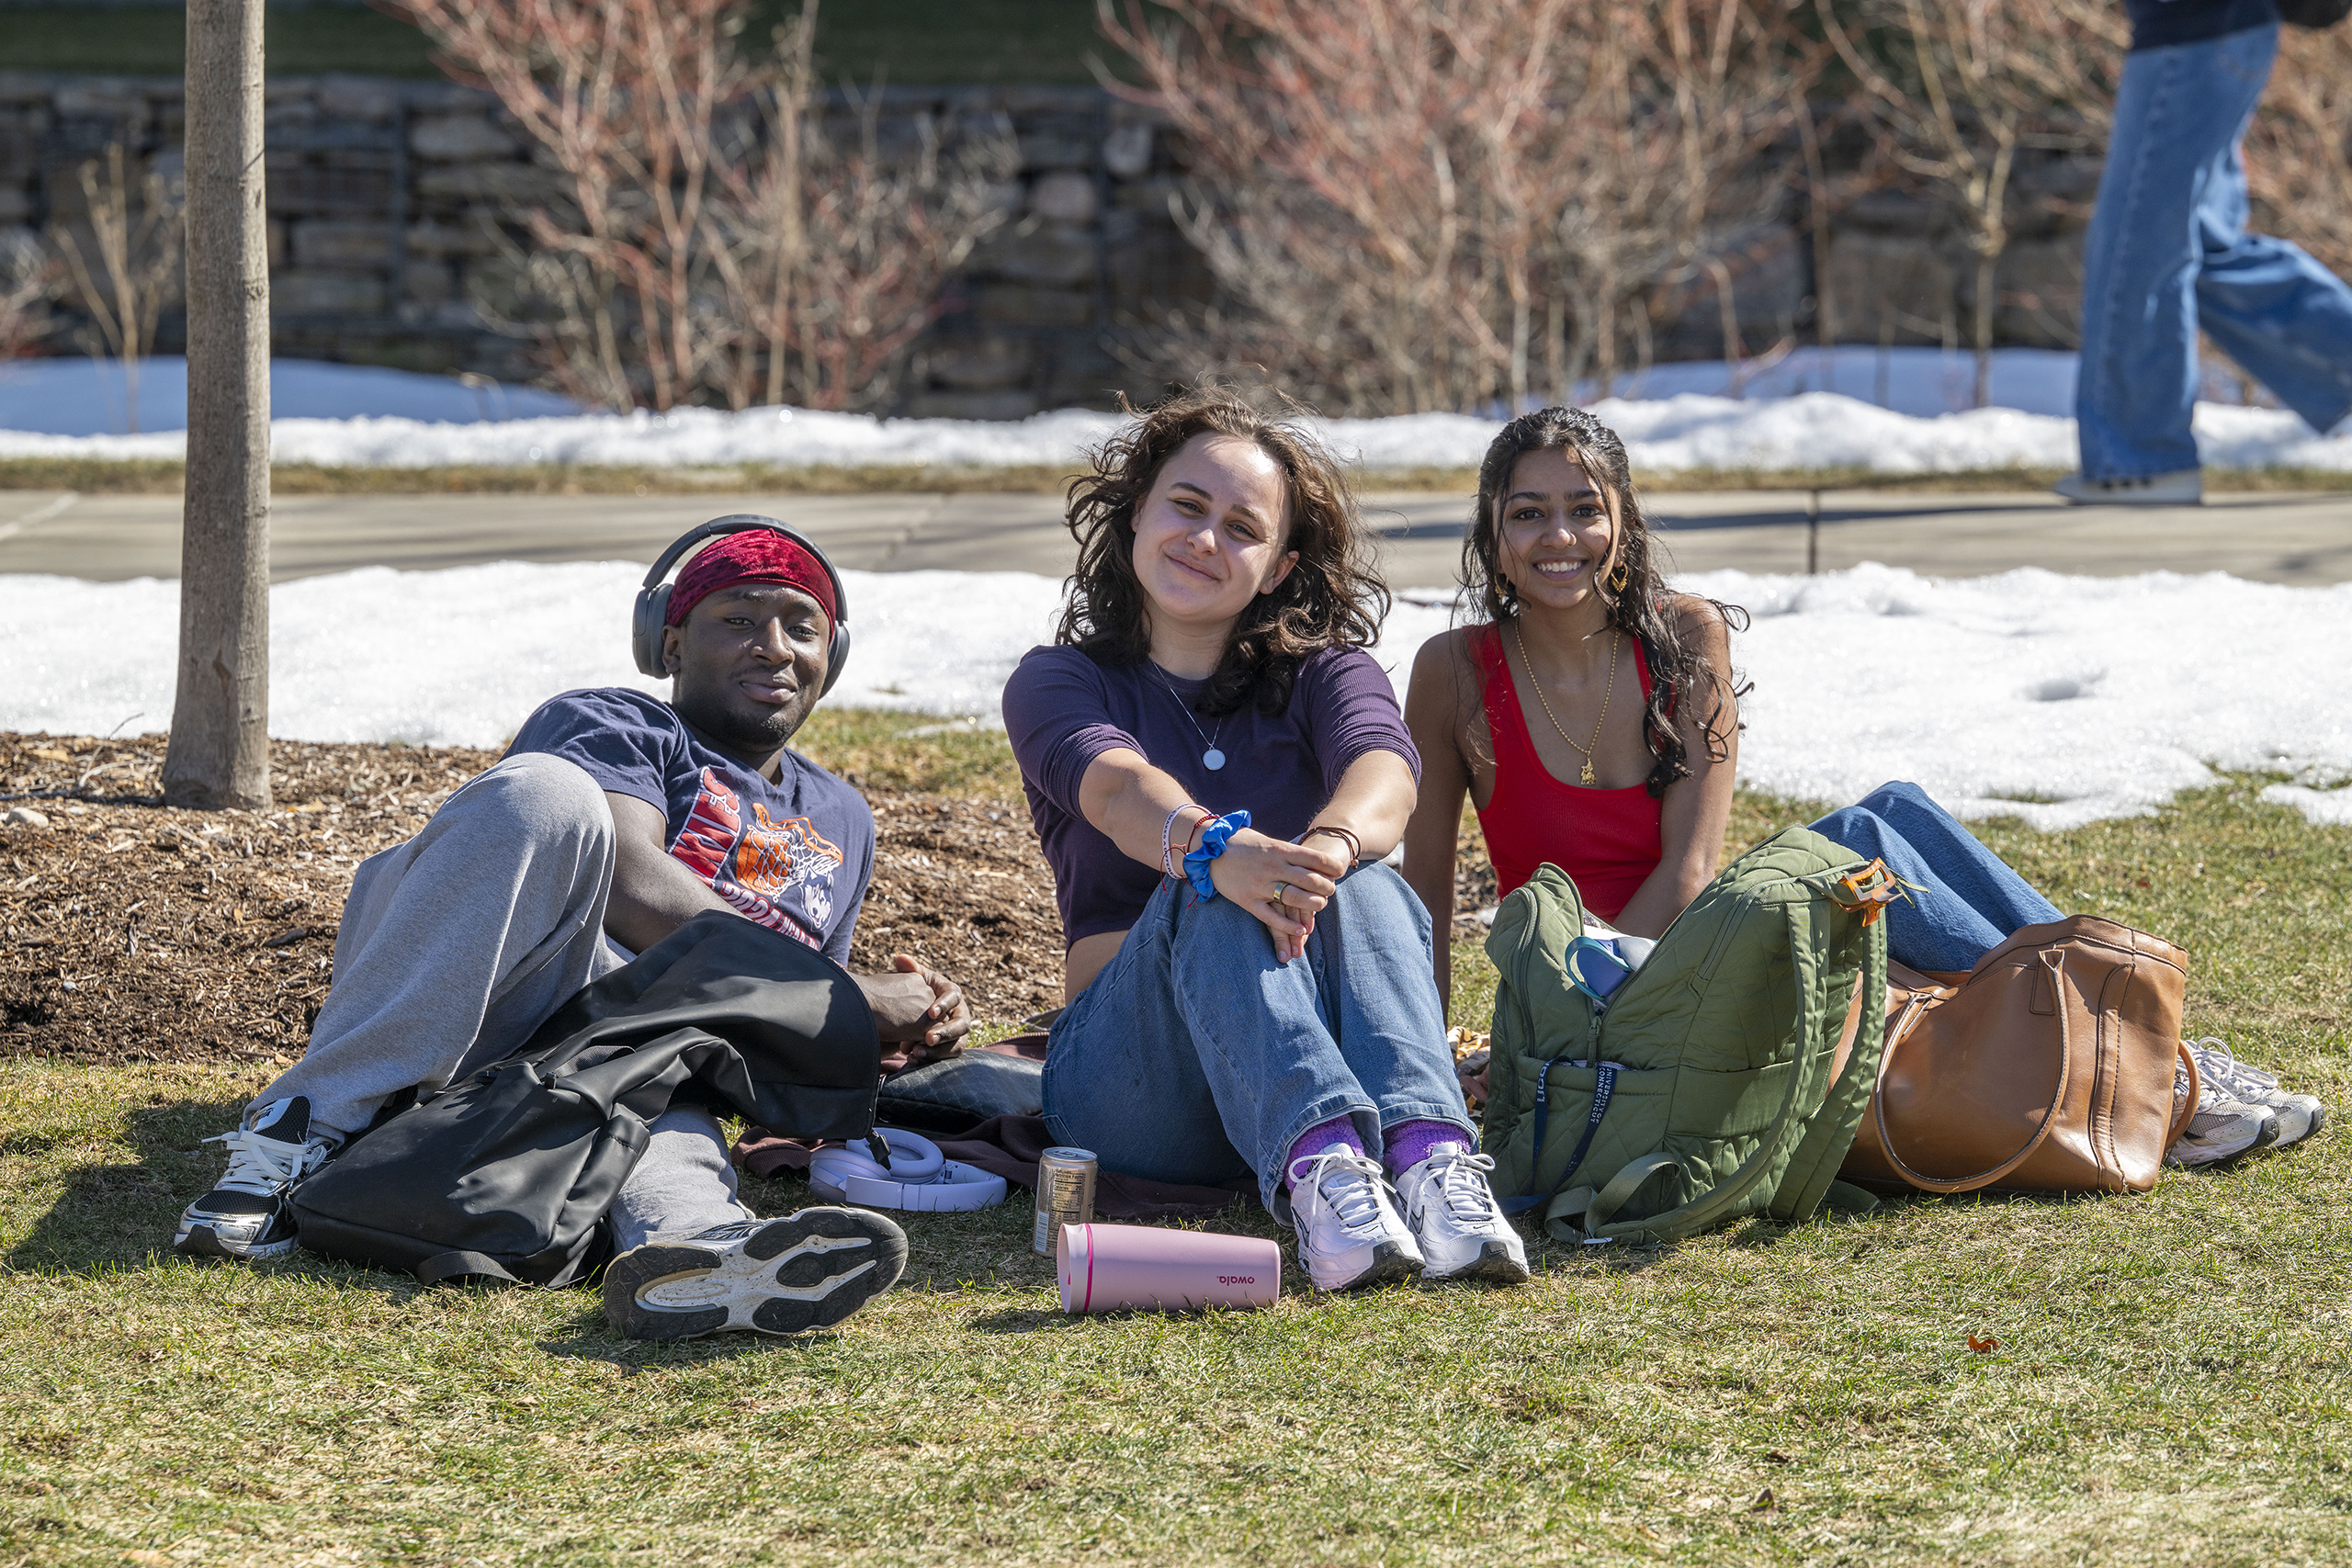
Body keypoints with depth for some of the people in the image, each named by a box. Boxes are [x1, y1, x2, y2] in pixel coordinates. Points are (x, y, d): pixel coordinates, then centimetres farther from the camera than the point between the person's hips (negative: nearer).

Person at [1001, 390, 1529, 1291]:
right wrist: (1214, 848, -42)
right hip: (1127, 1073, -2)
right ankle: (1318, 1165, -60)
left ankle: (1429, 1154, -56)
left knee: (1362, 883, -29)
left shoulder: (1322, 672, 13)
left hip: (1325, 1046, 2)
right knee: (1214, 894, -32)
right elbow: (1118, 788, -18)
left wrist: (1332, 845, -39)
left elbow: (1385, 770, -13)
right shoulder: (1058, 683, 8)